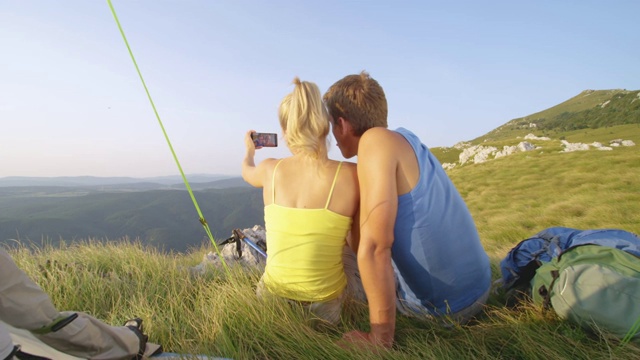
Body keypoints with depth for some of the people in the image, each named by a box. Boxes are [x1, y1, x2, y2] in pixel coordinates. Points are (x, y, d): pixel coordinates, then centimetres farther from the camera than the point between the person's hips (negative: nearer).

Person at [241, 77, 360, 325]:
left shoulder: (270, 170, -9)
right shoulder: (351, 175, -18)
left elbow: (246, 171, 18)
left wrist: (250, 150, 40)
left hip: (272, 296, 4)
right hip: (325, 303, -3)